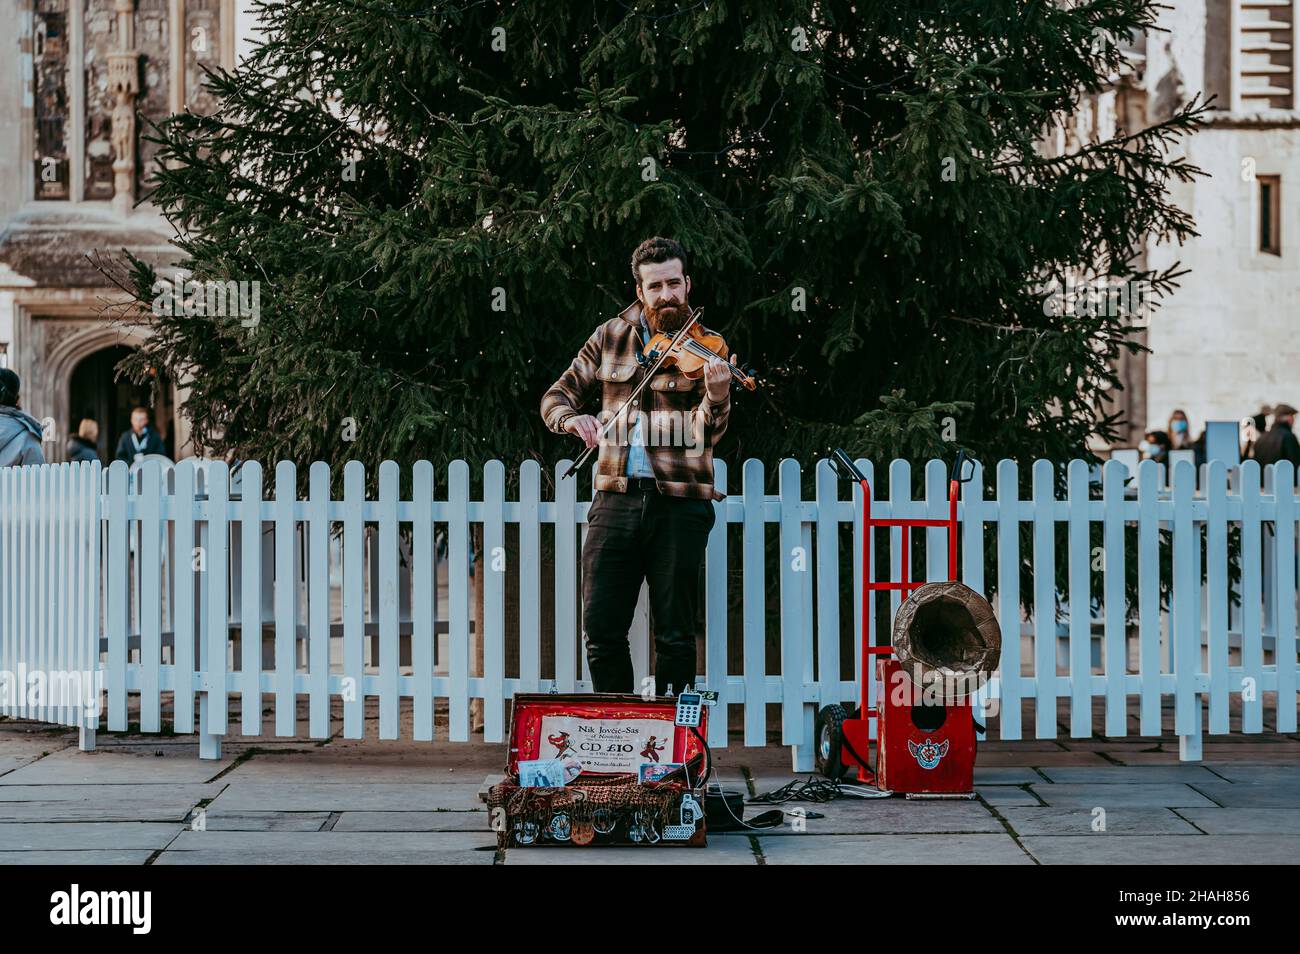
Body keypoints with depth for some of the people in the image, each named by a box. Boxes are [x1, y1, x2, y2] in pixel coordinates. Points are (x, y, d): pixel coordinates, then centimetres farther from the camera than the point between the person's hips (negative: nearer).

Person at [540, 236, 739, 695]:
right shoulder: (611, 337, 9)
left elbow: (705, 435, -10)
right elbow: (557, 395, 13)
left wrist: (716, 397, -32)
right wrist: (571, 418, -11)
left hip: (680, 505, -2)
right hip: (617, 498, 2)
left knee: (675, 635, 3)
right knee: (602, 630, 1)